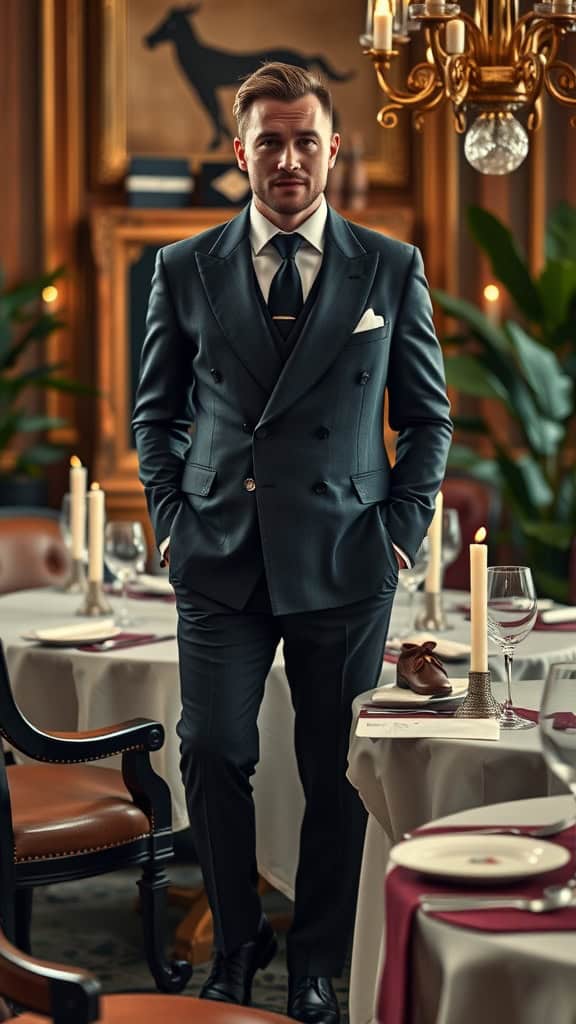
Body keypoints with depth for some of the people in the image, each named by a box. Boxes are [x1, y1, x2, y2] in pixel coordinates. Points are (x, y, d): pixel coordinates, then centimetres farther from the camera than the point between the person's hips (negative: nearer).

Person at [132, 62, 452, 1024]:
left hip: (344, 559, 0)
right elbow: (156, 410, 14)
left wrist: (403, 528, 1)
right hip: (220, 557, 1)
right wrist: (172, 514, 4)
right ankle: (237, 944, 19)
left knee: (337, 773, 5)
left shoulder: (392, 267, 4)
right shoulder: (184, 269, 6)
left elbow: (428, 414, 10)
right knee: (211, 755, -3)